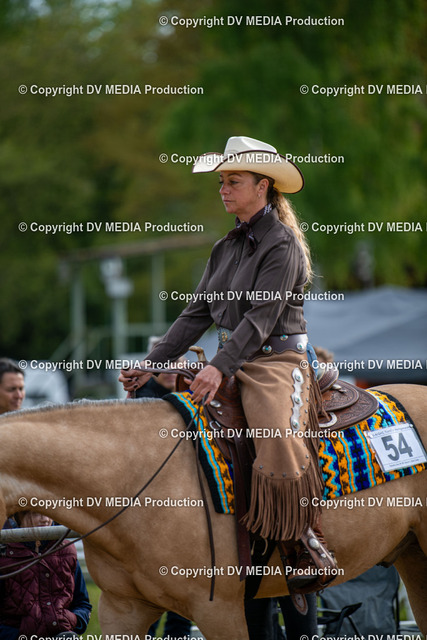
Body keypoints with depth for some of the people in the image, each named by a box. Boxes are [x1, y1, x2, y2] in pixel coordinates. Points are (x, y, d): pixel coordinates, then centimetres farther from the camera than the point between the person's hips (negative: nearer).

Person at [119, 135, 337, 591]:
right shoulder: (227, 248, 15)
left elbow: (261, 317, -19)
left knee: (280, 446, -30)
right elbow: (198, 313, 15)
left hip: (276, 363, -9)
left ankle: (309, 549, -19)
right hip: (232, 364, 9)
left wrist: (220, 367, -31)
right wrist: (152, 363, 6)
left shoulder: (281, 245, -9)